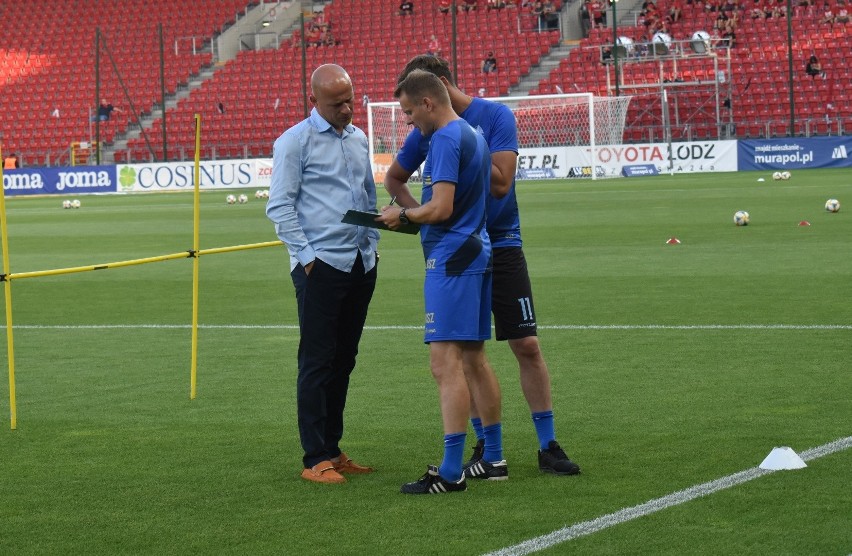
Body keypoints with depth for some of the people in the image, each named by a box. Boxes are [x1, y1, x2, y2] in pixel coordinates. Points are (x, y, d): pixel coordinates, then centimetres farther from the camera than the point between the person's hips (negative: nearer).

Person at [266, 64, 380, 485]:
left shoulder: (359, 139, 16)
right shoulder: (295, 142, -5)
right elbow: (280, 206, -8)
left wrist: (371, 243, 15)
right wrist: (306, 256, -12)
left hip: (361, 265, 7)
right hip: (321, 266, -7)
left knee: (344, 360, 10)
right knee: (317, 362, -6)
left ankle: (333, 448, 18)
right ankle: (316, 460, -4)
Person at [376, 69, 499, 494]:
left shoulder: (446, 139, -14)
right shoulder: (472, 134, 17)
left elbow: (441, 209, -21)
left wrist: (403, 215, -5)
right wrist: (411, 210, 18)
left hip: (450, 259, -11)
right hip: (477, 252, 11)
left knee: (445, 363, -12)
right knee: (473, 359, 15)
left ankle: (451, 473, -15)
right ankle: (495, 459, 20)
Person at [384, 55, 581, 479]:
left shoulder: (496, 116, -9)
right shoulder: (426, 132, 3)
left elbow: (500, 183, -17)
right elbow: (394, 179, 17)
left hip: (501, 244, -3)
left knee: (527, 346, -3)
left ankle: (548, 445, 5)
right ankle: (486, 447, 13)